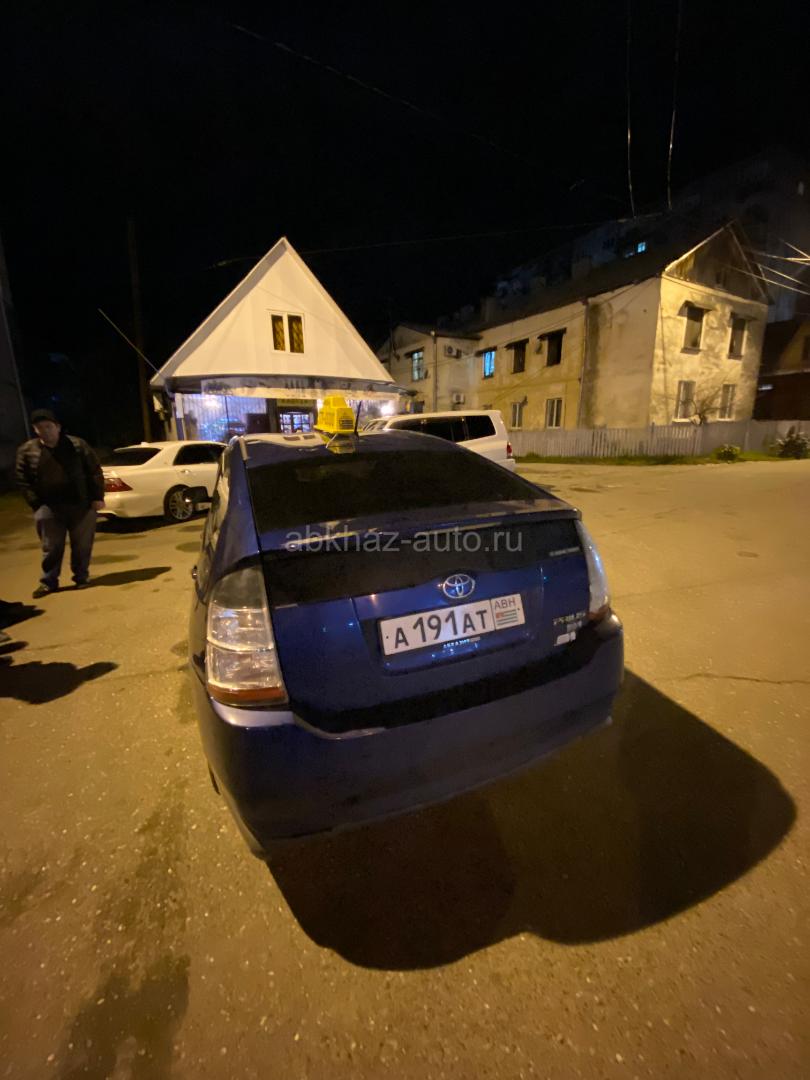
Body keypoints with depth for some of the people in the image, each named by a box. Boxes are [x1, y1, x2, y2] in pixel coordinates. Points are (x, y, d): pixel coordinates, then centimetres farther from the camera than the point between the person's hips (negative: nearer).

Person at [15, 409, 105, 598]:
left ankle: (81, 578, 19)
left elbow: (95, 472, 2)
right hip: (48, 508, 1)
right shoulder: (27, 450, 5)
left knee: (82, 546, 5)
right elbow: (23, 481, 7)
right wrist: (36, 504, -3)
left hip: (82, 504, -1)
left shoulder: (77, 445, 1)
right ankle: (48, 582, 19)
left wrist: (97, 497, -4)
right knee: (51, 547, 6)